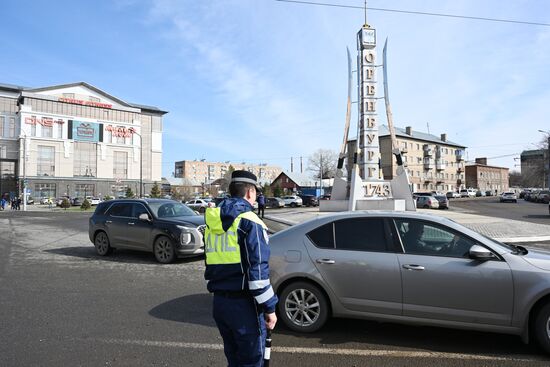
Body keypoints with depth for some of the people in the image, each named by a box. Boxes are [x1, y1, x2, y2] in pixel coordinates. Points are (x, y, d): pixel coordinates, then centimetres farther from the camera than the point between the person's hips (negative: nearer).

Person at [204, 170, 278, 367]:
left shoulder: (213, 222, 10)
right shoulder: (249, 222, -14)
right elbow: (258, 270, -19)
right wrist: (269, 308, -12)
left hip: (219, 302, 8)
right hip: (244, 305, -7)